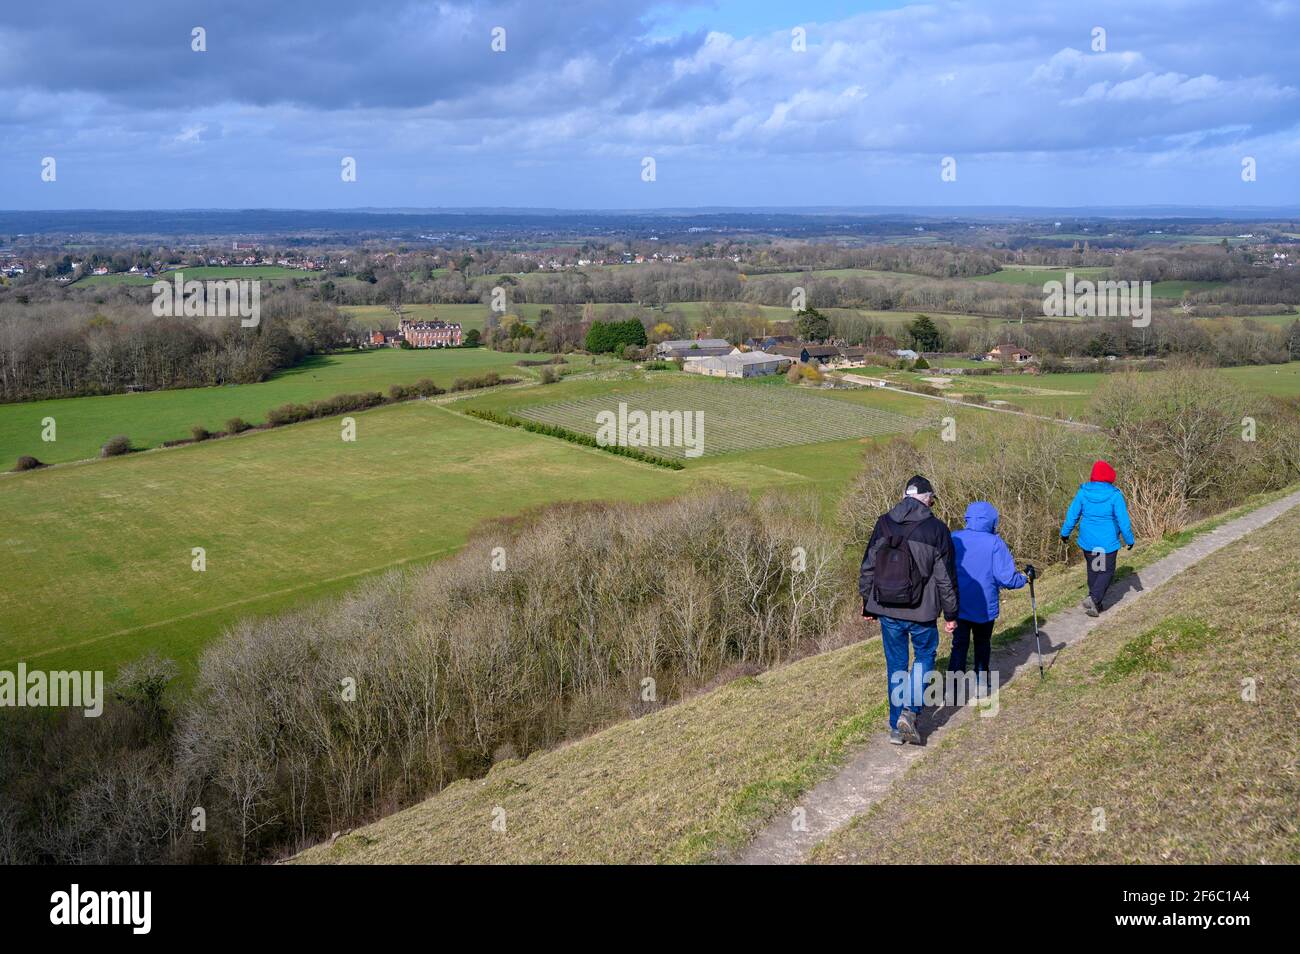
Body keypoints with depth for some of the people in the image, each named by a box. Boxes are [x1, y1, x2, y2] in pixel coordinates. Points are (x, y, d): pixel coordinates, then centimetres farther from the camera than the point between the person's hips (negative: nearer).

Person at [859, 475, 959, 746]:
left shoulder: (883, 525, 0)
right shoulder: (936, 529, -9)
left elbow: (868, 569, 5)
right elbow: (946, 577, -6)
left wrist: (868, 605, 16)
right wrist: (951, 614, 4)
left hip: (887, 611, 3)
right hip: (922, 612, -3)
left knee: (896, 665, 14)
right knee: (925, 656, 18)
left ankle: (897, 726, 19)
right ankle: (910, 711, 1)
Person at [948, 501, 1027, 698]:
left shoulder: (954, 539, -6)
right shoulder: (995, 543, -14)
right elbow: (1006, 578, -16)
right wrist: (1024, 579, 3)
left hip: (958, 606, 1)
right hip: (986, 606, -1)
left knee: (959, 645, 4)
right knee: (983, 645, 19)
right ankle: (981, 682, 29)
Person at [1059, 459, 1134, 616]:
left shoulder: (1083, 493, -7)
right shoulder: (1115, 496, -15)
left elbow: (1072, 515, 1)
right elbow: (1123, 521, -11)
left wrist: (1065, 532, 15)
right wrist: (1129, 540, 1)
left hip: (1088, 541, 4)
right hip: (1108, 542, -4)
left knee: (1093, 570, 20)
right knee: (1106, 571, 9)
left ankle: (1095, 604, 28)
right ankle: (1093, 598, -11)